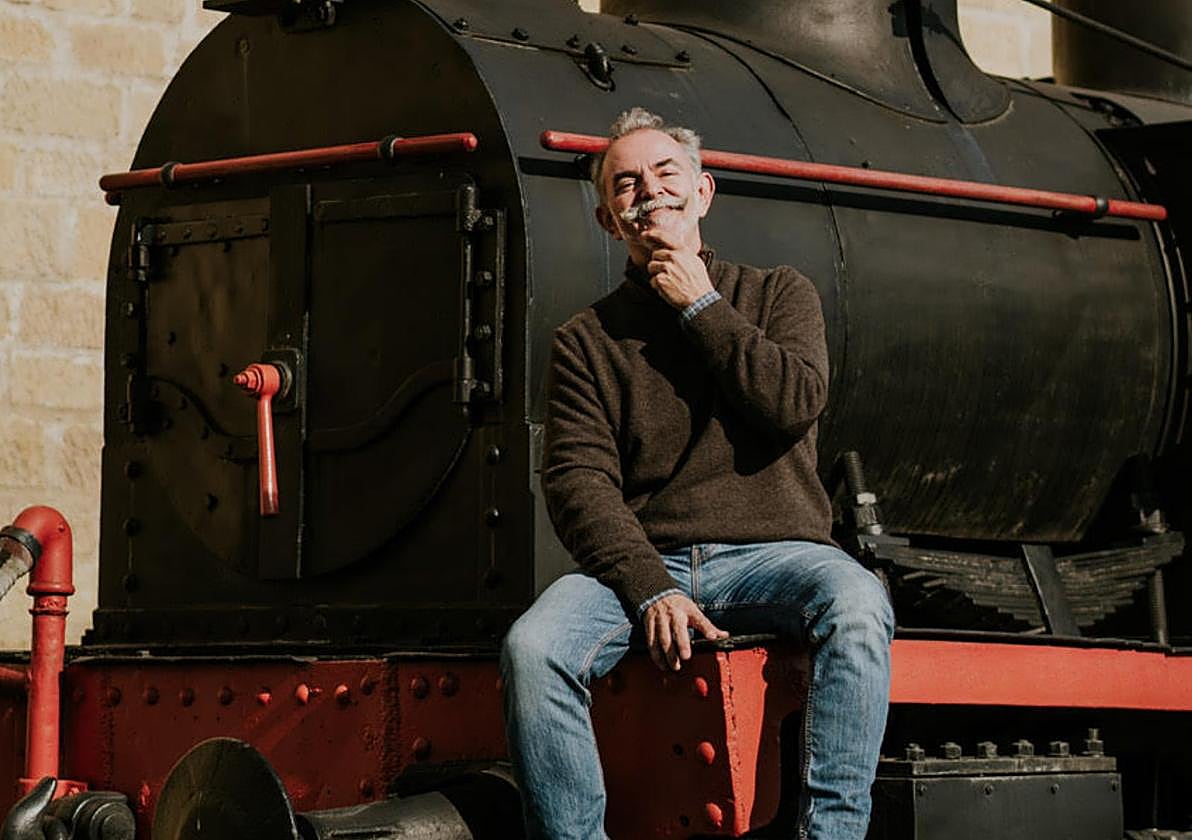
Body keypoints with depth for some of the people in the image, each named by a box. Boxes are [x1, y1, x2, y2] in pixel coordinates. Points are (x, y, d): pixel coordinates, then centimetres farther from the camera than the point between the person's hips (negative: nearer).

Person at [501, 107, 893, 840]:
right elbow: (579, 481, 0)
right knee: (533, 647, -29)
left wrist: (701, 306, -1)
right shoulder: (585, 341, 13)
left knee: (857, 607, -35)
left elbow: (796, 404, -5)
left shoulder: (779, 295, 15)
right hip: (643, 561, 1)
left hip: (770, 553, -1)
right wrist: (650, 590, -16)